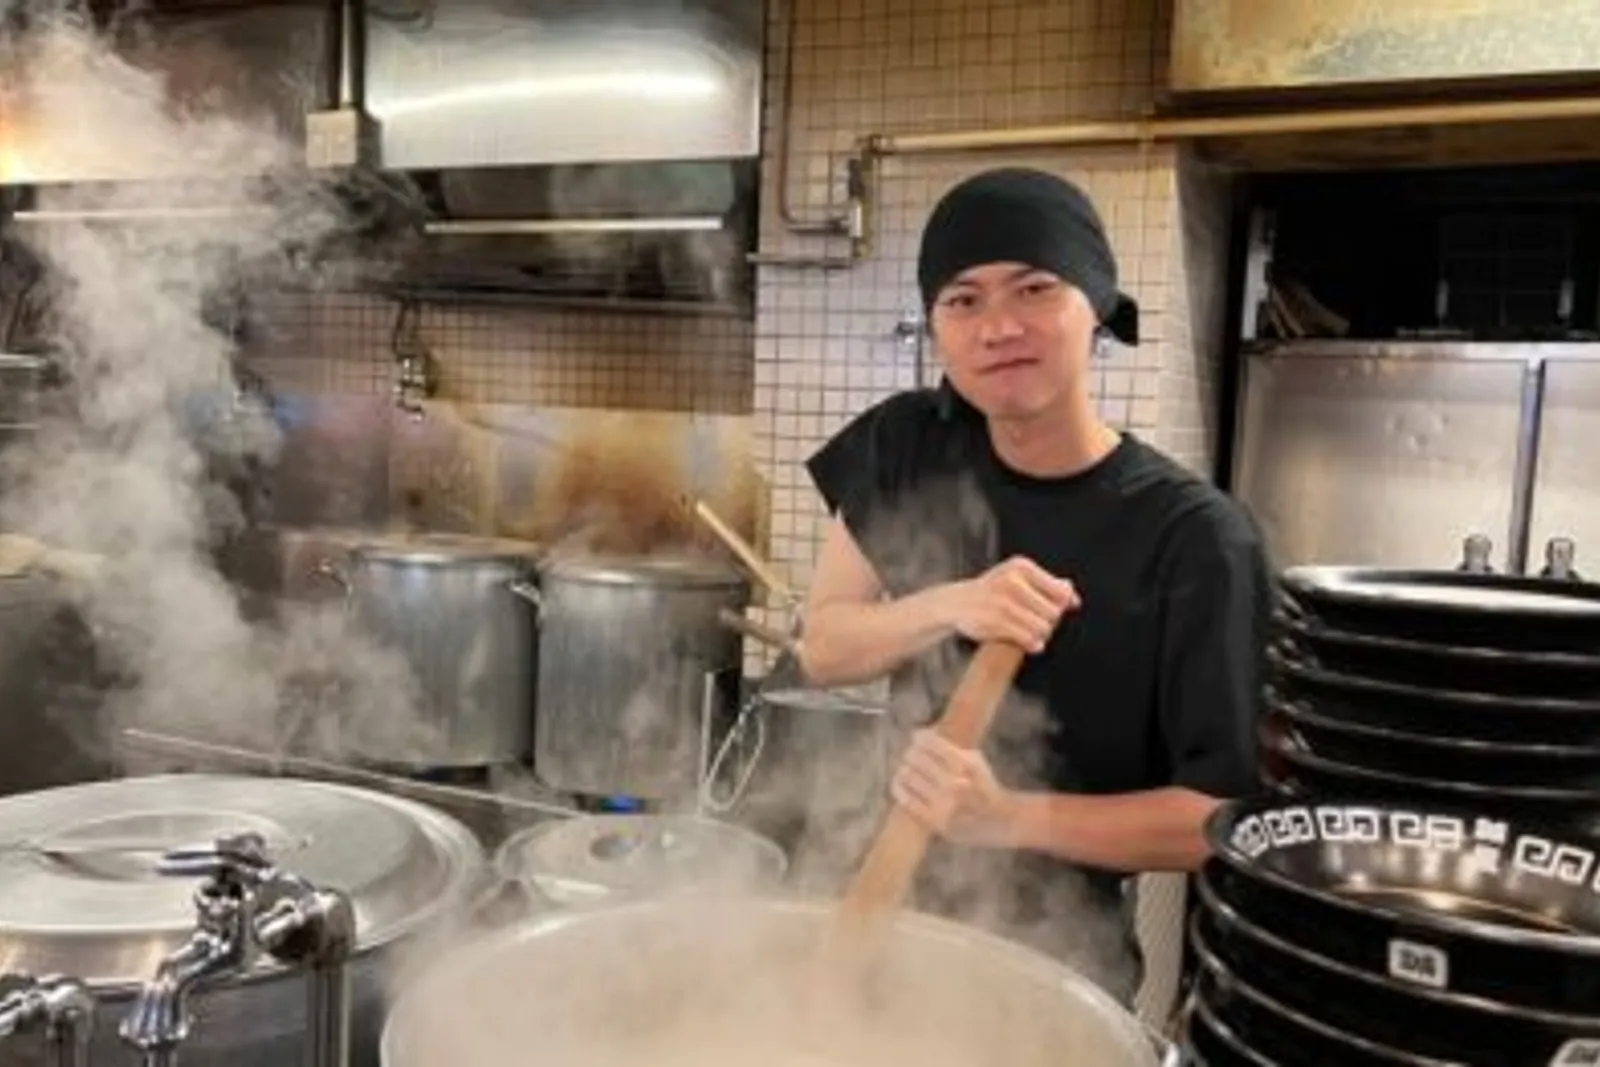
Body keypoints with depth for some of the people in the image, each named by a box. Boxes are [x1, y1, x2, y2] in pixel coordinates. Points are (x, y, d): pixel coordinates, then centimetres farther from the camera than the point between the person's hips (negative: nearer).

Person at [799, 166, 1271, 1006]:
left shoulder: (1195, 539, -21)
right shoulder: (905, 447, -8)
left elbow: (1228, 814, -18)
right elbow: (823, 648, -5)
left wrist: (1011, 818, -31)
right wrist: (944, 608, -24)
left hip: (1061, 946, -4)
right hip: (896, 897, 4)